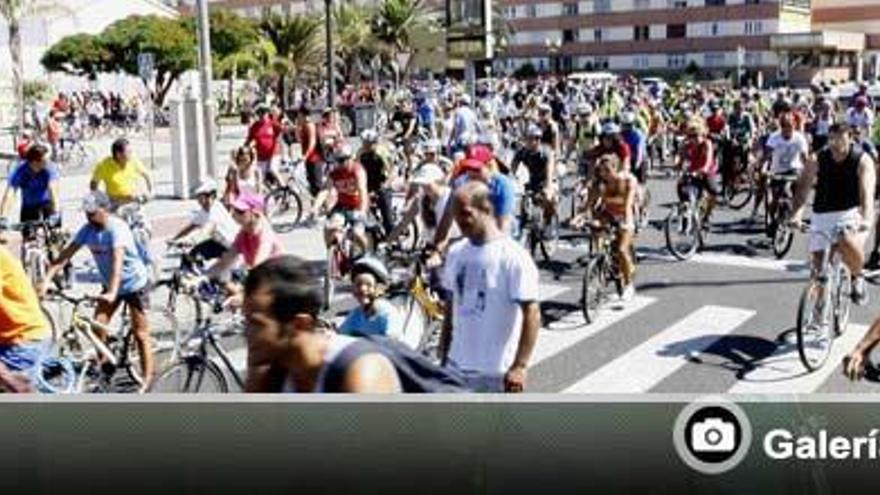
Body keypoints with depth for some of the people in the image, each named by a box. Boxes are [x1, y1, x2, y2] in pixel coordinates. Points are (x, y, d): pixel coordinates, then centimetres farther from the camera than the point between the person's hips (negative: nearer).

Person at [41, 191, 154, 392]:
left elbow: (117, 261, -39)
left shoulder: (117, 228, -27)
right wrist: (45, 281, -23)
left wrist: (112, 293, -50)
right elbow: (65, 255, -13)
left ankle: (147, 379, 8)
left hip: (135, 284, -6)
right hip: (110, 285, 6)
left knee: (140, 334, -2)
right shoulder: (88, 229, -9)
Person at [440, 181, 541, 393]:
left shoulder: (513, 257, -16)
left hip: (497, 372, -6)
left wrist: (520, 366, -23)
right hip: (457, 367, 6)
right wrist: (443, 358, 13)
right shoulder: (456, 252, 5)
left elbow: (532, 314, -17)